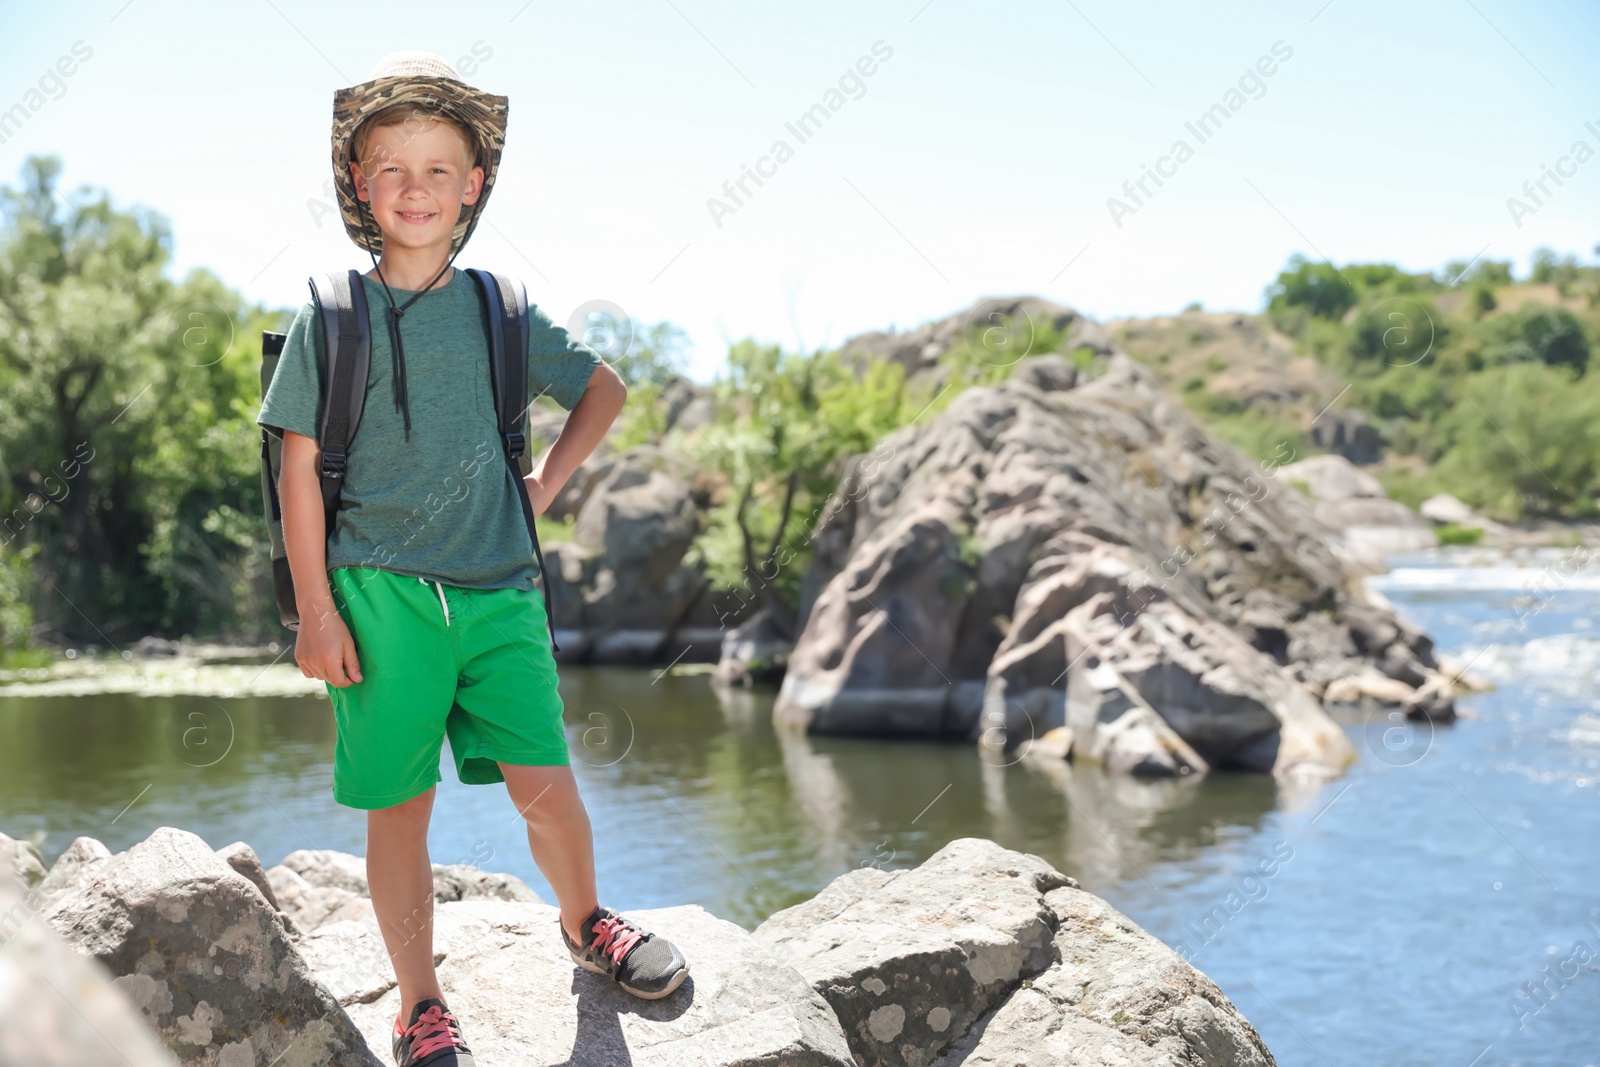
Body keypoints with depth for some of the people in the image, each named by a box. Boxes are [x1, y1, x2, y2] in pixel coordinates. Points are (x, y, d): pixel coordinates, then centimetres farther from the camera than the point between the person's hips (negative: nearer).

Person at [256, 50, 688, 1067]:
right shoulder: (331, 321, 2)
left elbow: (605, 388, 22)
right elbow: (300, 467, 1)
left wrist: (547, 482, 12)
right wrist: (316, 609, -4)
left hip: (497, 585, 1)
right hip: (379, 595, -1)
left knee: (545, 780, -3)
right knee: (400, 808, 5)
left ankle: (584, 921, 28)